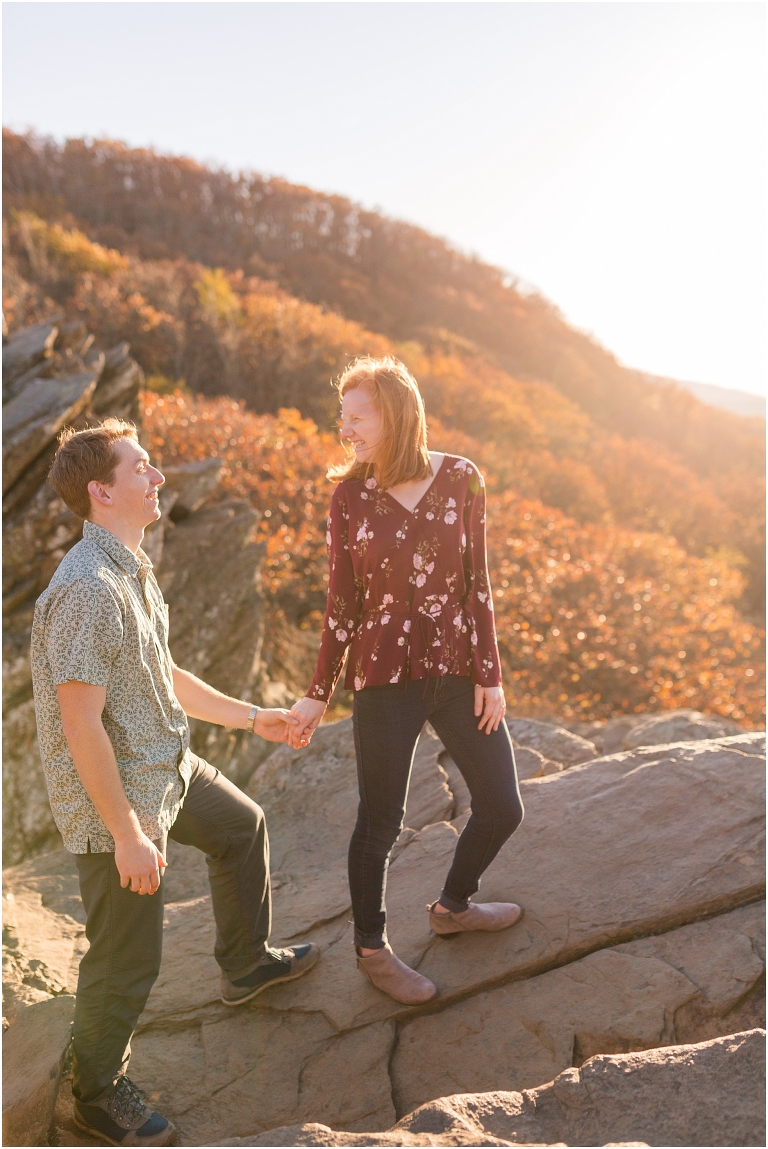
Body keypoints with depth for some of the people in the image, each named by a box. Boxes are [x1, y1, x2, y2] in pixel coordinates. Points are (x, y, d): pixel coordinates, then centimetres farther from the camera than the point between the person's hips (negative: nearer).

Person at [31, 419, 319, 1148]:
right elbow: (81, 723, -28)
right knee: (128, 958, 4)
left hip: (167, 768, 10)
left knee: (242, 827, 28)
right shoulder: (88, 589, -28)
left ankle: (247, 964, 50)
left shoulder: (133, 571, 5)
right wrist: (128, 834, -25)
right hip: (118, 797, -10)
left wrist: (250, 717, 20)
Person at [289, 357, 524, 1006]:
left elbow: (476, 582, -1)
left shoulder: (460, 479, -4)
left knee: (503, 808, 11)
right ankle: (372, 948, 31)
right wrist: (318, 695, 2)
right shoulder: (350, 495, -5)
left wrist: (489, 674, -2)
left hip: (457, 670, 3)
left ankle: (453, 907, 39)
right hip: (385, 678, -2)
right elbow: (342, 601, 0)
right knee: (380, 823, 7)